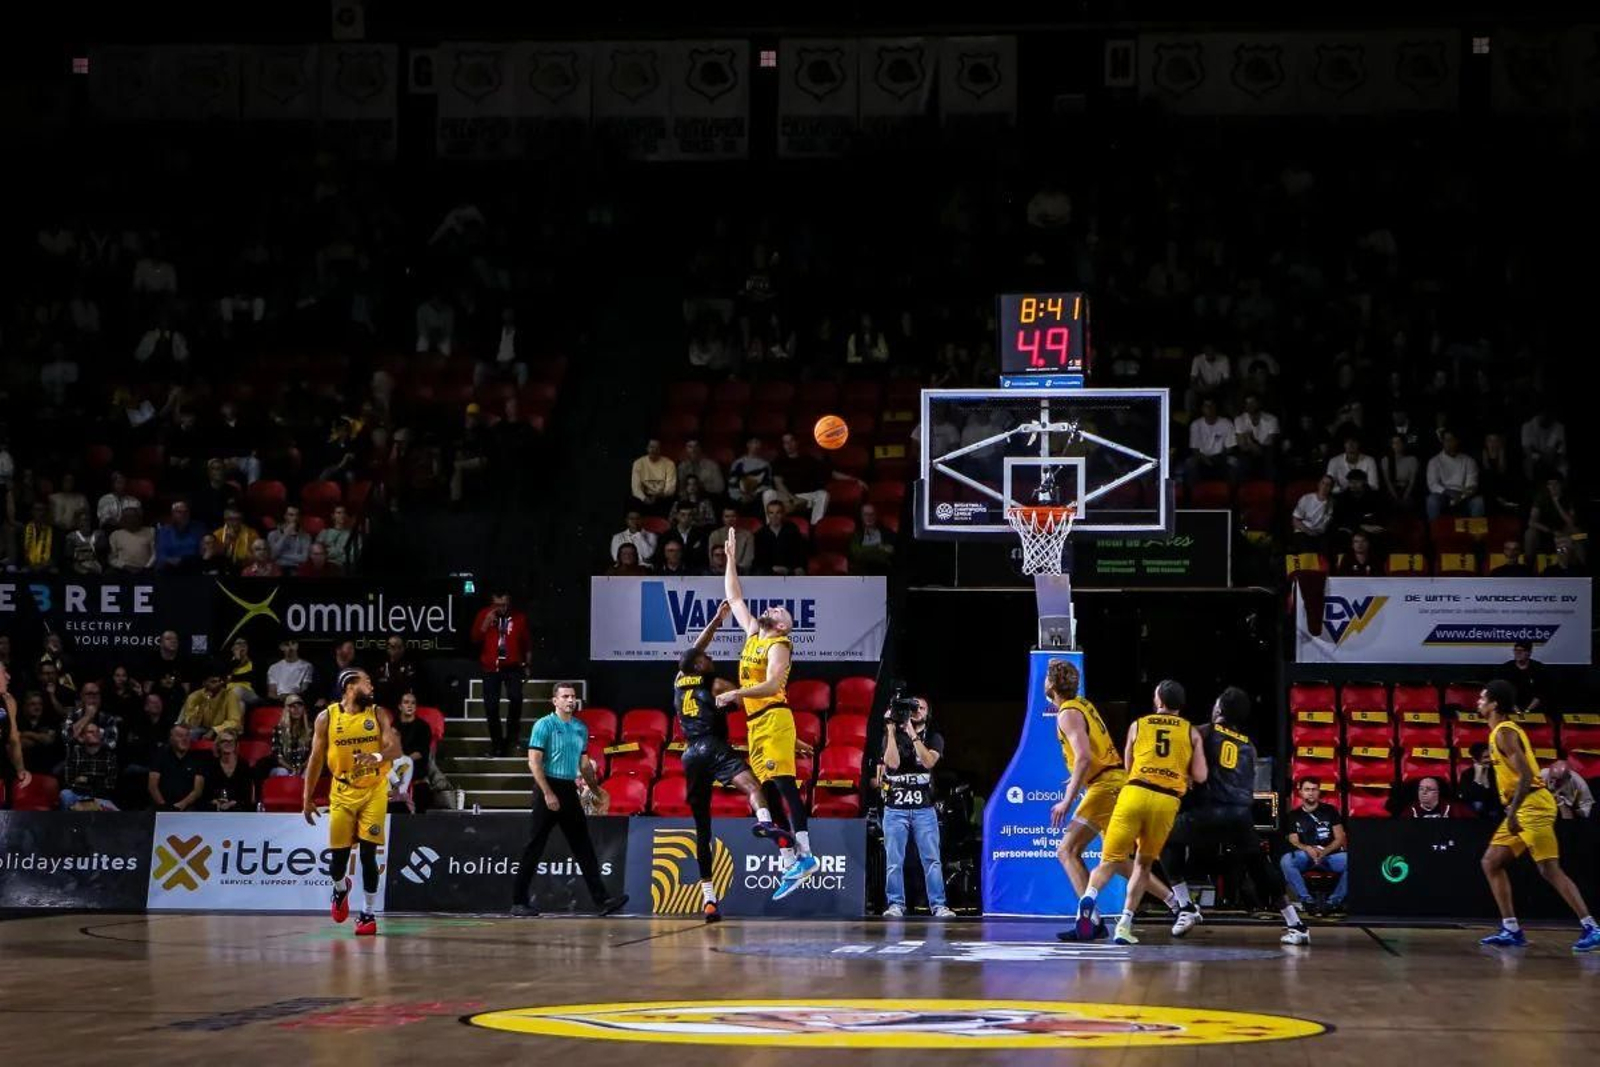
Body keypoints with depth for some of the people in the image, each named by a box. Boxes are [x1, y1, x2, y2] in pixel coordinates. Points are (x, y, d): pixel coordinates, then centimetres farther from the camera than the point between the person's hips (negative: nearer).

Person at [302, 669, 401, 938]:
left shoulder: (378, 714, -1)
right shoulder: (327, 717, -2)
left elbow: (395, 748, -12)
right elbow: (316, 758, 3)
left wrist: (377, 756, -35)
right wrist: (307, 799, 2)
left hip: (374, 792, 0)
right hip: (342, 793, 0)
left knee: (368, 854, -5)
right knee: (339, 855, 1)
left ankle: (368, 914, 4)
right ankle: (340, 889, 35)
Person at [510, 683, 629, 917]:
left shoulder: (581, 728, 13)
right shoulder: (544, 725, -7)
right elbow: (534, 762, -13)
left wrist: (595, 790, 18)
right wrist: (548, 793, -19)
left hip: (570, 790, 6)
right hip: (548, 787, -6)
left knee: (583, 846, 3)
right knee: (535, 846, -2)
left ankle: (601, 899, 0)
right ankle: (518, 901, 4)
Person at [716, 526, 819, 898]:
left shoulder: (779, 645, -4)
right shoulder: (752, 634, 19)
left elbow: (772, 684, -19)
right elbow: (733, 598, 28)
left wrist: (736, 693, -26)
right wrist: (730, 559, 27)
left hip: (774, 718, -8)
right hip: (756, 724, 8)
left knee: (783, 784, -18)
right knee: (770, 793, 3)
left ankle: (805, 854, -25)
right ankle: (790, 865, 1)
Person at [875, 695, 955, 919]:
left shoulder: (933, 739, 10)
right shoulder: (892, 737, 9)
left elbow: (929, 761, -10)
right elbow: (892, 763, -8)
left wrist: (913, 734, -12)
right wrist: (892, 730, -8)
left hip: (924, 808, 0)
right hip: (895, 808, 0)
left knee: (932, 860, -5)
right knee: (894, 861, -2)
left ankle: (938, 905, -5)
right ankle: (896, 905, 3)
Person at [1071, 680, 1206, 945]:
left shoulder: (1138, 725, 16)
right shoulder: (1191, 732, 14)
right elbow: (1200, 777, 8)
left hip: (1135, 793, -1)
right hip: (1167, 801, 1)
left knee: (1110, 861, 0)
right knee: (1143, 864, 19)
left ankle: (1089, 896, -31)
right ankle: (1124, 925, 9)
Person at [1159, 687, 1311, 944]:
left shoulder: (1205, 733, 8)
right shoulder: (1249, 746, 21)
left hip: (1211, 812, -4)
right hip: (1242, 815, 4)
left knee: (1167, 841, 20)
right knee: (1261, 869, 19)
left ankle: (1186, 908, 10)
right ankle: (1296, 925, 12)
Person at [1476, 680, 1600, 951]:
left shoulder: (1504, 733, -13)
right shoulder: (1501, 731, 17)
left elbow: (1526, 775, -22)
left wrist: (1513, 811, -25)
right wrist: (1512, 811, 24)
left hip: (1533, 805, -10)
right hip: (1521, 809, 10)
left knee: (1549, 870, -12)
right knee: (1491, 863, 10)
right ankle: (1511, 930, 7)